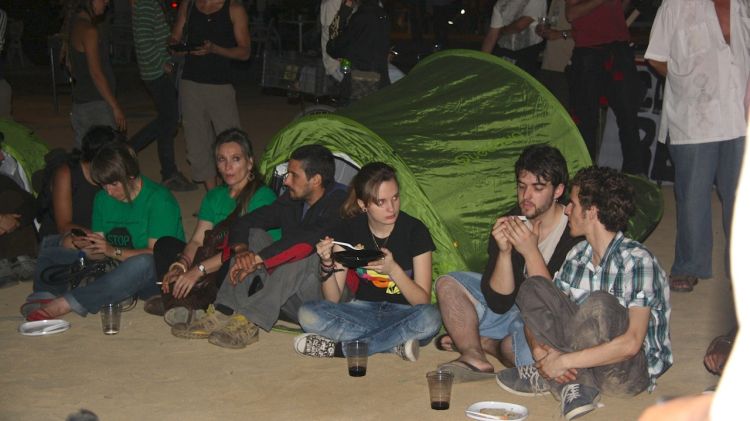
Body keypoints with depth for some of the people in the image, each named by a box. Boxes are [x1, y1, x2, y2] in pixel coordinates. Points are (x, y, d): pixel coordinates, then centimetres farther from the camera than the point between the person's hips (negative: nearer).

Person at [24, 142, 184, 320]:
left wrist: (114, 251, -26)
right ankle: (47, 295, -37)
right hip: (120, 271, 6)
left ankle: (65, 303, -41)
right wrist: (86, 247, -17)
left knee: (143, 263, -41)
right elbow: (100, 254, 6)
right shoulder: (103, 198, 8)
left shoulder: (159, 200, -11)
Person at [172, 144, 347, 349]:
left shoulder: (339, 205, -15)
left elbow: (306, 239, -32)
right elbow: (243, 223, 5)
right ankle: (222, 314, -18)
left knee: (304, 253, -33)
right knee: (255, 236, -6)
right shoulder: (292, 200, 8)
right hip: (290, 300, 7)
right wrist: (242, 250, -17)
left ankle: (249, 322, -32)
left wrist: (257, 259, -30)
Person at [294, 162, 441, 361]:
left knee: (430, 318, -36)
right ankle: (395, 343, -24)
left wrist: (393, 270, -28)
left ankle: (340, 346, -25)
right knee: (308, 314, -23)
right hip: (363, 310, 2)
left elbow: (423, 300, -12)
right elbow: (333, 299, -4)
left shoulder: (414, 230, -11)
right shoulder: (349, 229, -4)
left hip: (402, 314, -2)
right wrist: (327, 263, -23)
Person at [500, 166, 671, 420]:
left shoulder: (637, 260, -19)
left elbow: (631, 344, -27)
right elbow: (541, 307, 4)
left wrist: (563, 361, -24)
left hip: (633, 370, -7)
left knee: (599, 304, -34)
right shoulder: (577, 255, 3)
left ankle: (544, 379, -13)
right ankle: (574, 385, -19)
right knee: (532, 288, -9)